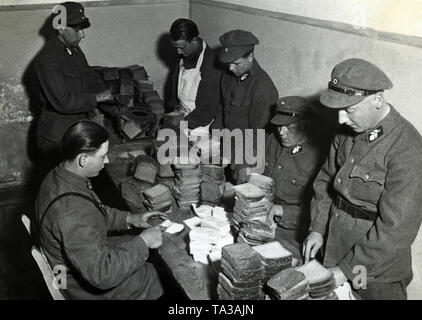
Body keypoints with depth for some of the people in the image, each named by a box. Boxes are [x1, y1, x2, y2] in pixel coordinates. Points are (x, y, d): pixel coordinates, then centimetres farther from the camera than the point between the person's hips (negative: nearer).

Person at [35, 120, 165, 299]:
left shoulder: (57, 177, -7)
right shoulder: (72, 212, -38)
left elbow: (94, 213, 12)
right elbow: (102, 275, -34)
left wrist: (129, 219, 2)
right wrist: (143, 242, -25)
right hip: (92, 288, -9)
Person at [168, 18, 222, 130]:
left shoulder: (212, 64, -20)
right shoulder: (184, 57, 4)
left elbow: (211, 105, -19)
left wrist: (187, 122, -19)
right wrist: (173, 106, 2)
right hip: (181, 114, 6)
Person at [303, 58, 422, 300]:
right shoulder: (348, 131, -1)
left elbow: (397, 227, -24)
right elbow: (326, 179, 10)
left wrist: (346, 269, -21)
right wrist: (317, 229, 0)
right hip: (333, 251, 6)